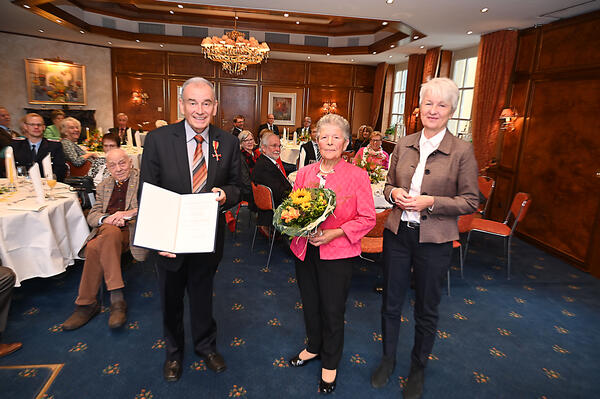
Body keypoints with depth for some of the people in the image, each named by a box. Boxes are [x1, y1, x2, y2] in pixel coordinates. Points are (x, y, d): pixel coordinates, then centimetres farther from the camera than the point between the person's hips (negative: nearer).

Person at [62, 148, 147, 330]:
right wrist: (106, 218, -9)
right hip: (105, 228, 4)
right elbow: (92, 216, 16)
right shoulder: (103, 186, 25)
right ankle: (117, 299, -30)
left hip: (131, 230, -4)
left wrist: (129, 213, -20)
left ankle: (86, 303, -23)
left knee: (95, 247, -33)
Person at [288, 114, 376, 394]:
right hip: (304, 250, 4)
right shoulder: (304, 173, 3)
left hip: (337, 253, -4)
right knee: (310, 304, 20)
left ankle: (330, 363, 35)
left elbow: (368, 218, -8)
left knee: (333, 310, 10)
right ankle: (314, 347, 48)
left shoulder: (357, 176, -8)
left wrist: (335, 233, -19)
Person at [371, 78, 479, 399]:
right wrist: (393, 193, -11)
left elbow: (471, 201, -7)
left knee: (426, 310, 15)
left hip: (434, 240, -3)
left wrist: (431, 202, -20)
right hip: (397, 233, 3)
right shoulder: (403, 145, 2)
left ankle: (418, 368, 40)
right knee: (390, 302, 17)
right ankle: (388, 359, 42)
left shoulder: (462, 151, -9)